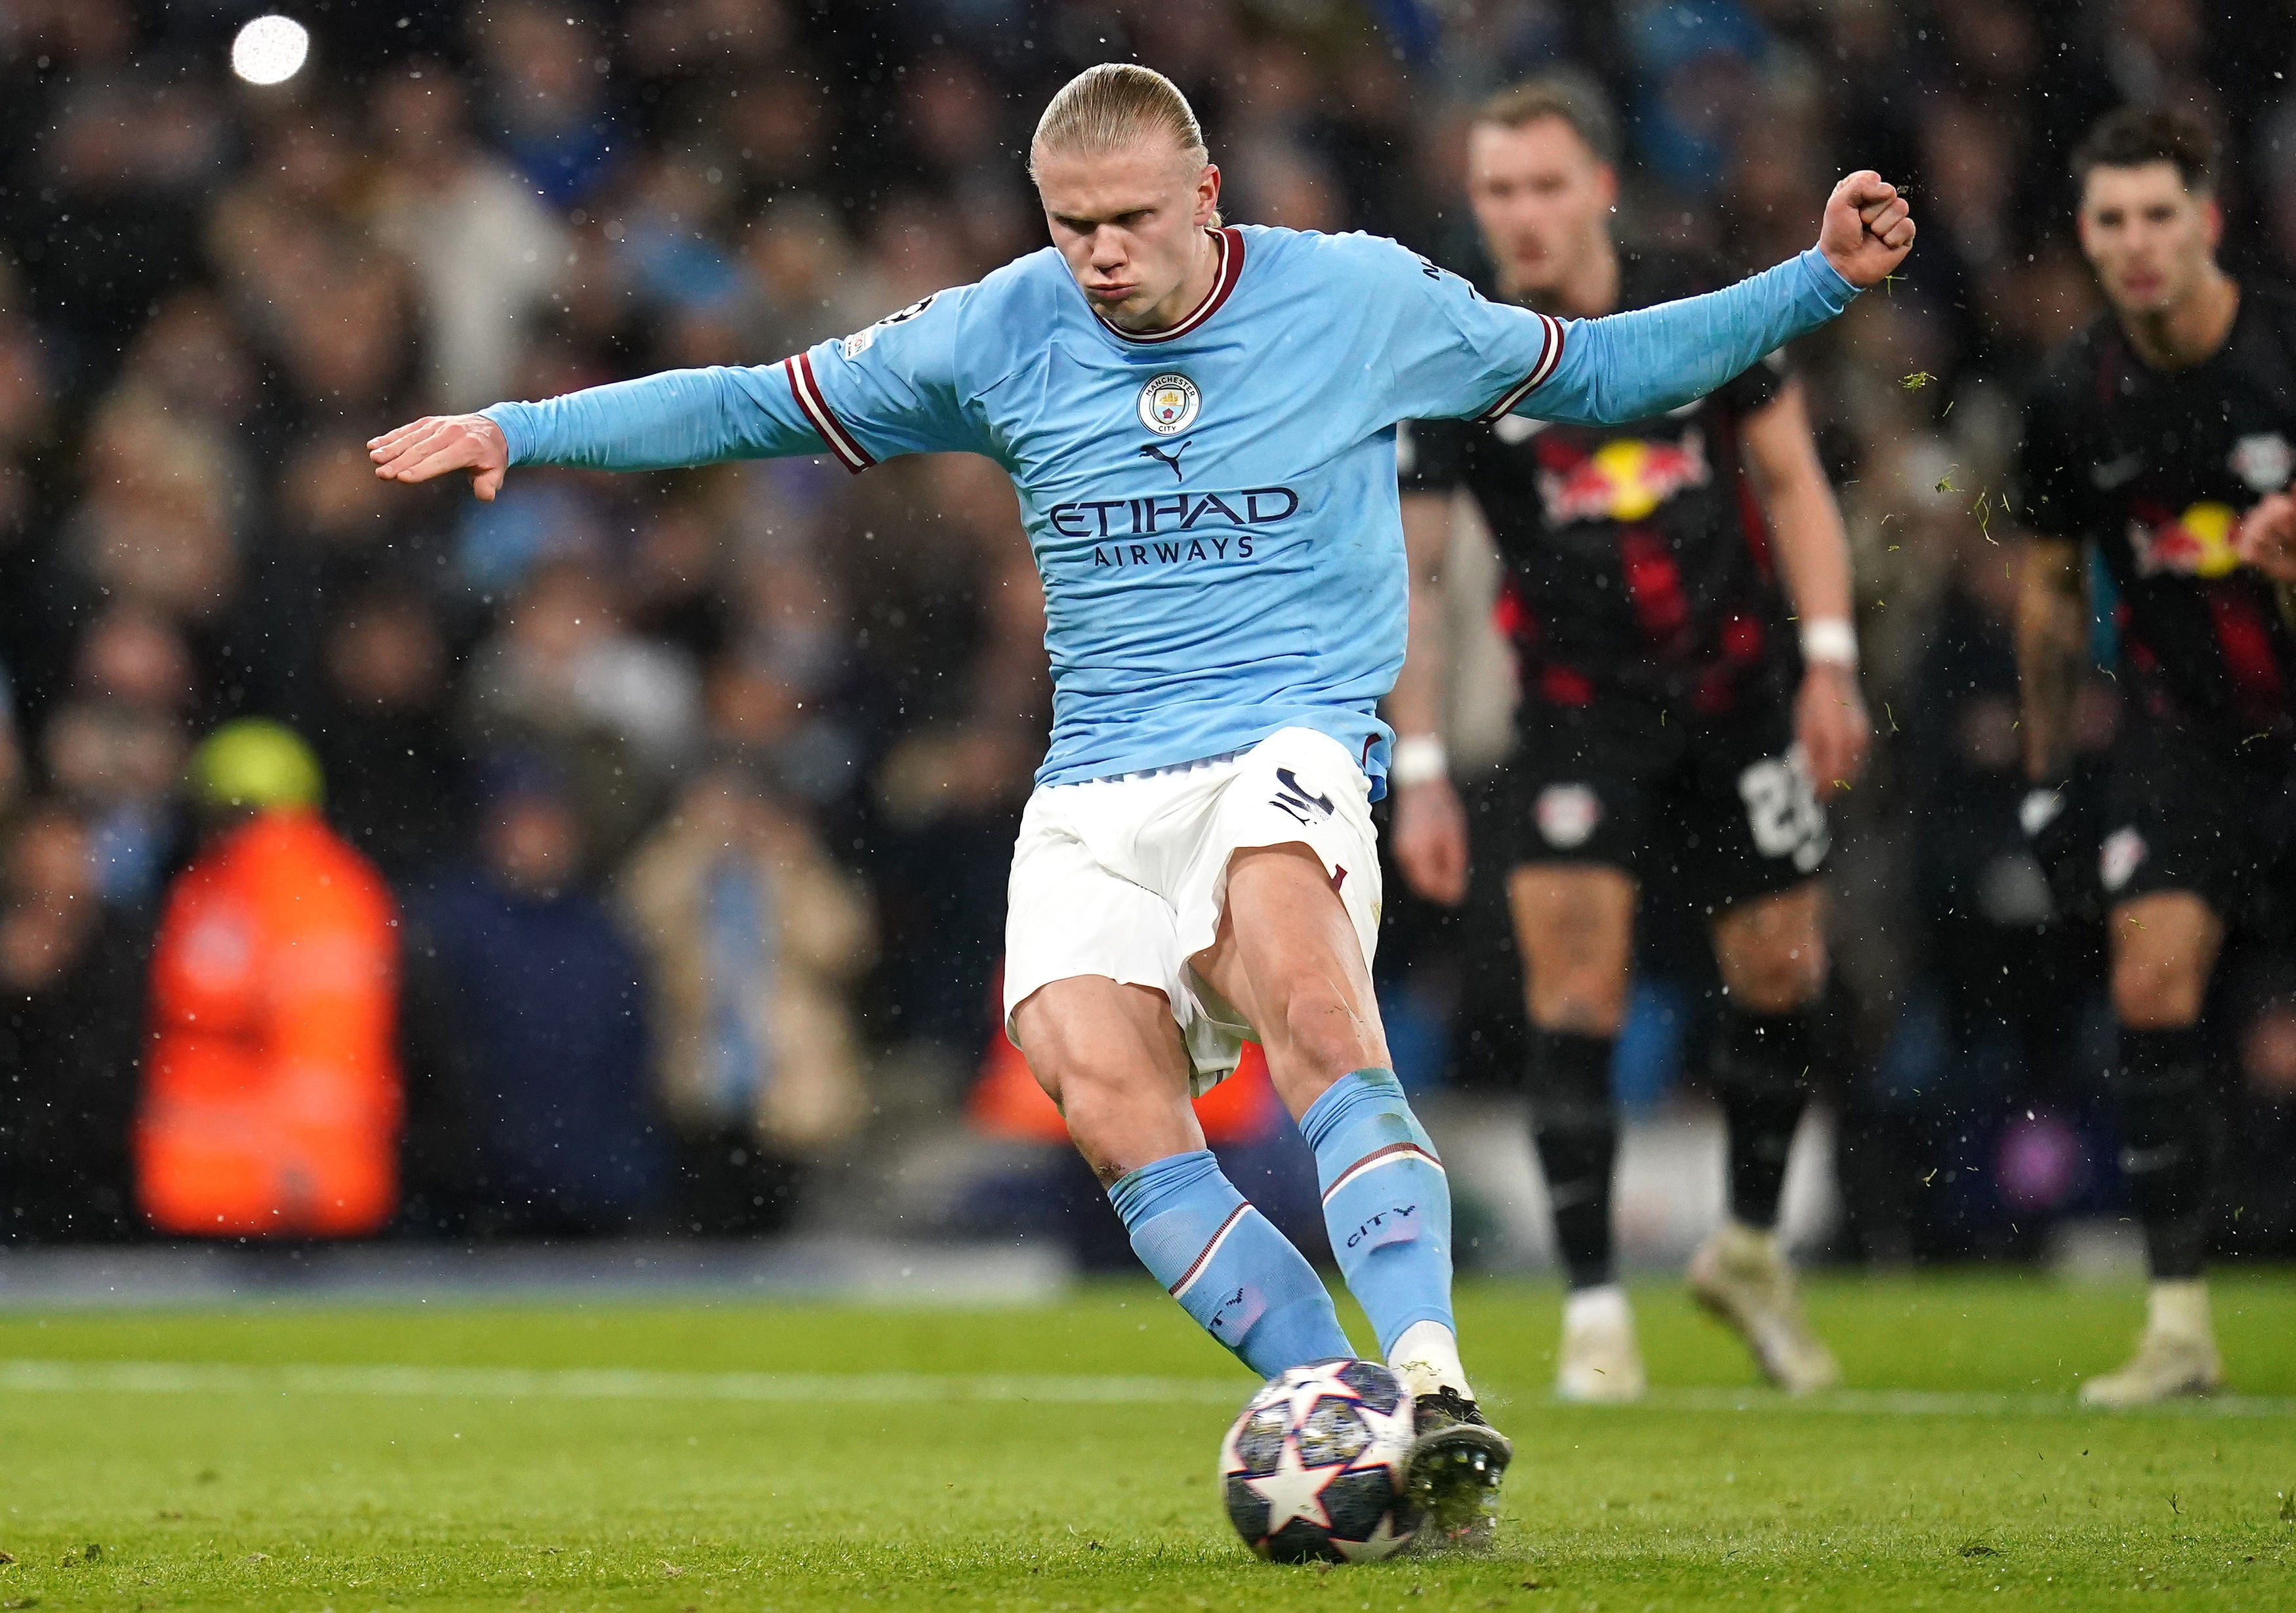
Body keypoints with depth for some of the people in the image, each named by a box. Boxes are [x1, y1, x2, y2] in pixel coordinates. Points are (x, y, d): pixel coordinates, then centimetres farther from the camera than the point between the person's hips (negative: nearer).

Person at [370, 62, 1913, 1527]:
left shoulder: (1361, 300, 3)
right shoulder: (1002, 334, 6)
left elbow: (1586, 369, 15)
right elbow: (760, 404, 16)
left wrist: (1819, 280, 8)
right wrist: (520, 431, 10)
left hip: (1288, 745, -3)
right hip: (1092, 793, 3)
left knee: (1310, 1002, -35)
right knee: (1106, 1094, -25)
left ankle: (1431, 1378, -43)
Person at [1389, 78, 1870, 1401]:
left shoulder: (1698, 304, -6)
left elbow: (1791, 475, 4)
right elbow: (1413, 571, -5)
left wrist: (1831, 659, -5)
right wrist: (1420, 771, -10)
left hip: (1741, 687, 2)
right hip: (1580, 709, -2)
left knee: (1782, 979, 5)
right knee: (1575, 983, -14)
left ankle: (1752, 1251, 28)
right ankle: (1595, 1306, -5)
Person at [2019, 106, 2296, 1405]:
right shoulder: (2076, 396, -2)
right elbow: (2053, 583, 13)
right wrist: (2048, 773, 13)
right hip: (2182, 735, 3)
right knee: (2154, 980, -12)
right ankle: (2180, 1320, -8)